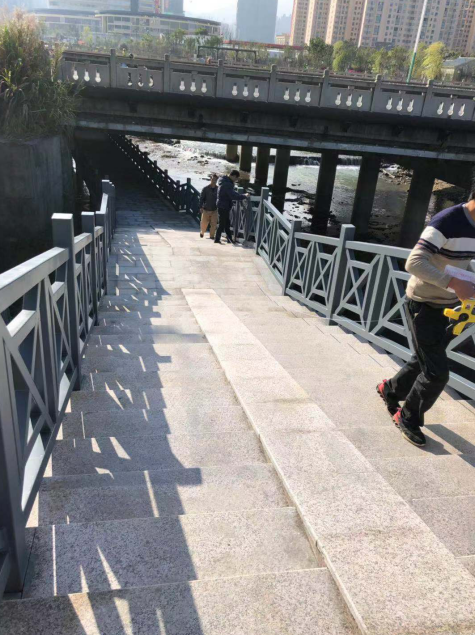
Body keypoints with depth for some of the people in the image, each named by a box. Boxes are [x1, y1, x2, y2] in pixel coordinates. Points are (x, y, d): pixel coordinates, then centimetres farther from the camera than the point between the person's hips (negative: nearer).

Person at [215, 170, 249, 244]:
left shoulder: (227, 183, 12)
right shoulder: (227, 184, -22)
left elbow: (232, 193, 19)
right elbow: (233, 196, -27)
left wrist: (242, 195, 8)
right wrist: (244, 196, -18)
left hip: (226, 207, 10)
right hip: (223, 207, -10)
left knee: (227, 224, 15)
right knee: (222, 224, 0)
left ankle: (230, 239, 24)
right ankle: (217, 239, 10)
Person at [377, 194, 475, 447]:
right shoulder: (446, 222, -23)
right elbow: (414, 263, -34)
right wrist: (454, 283, -40)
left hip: (447, 306, 8)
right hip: (423, 305, -8)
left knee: (425, 361, 20)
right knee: (437, 372, -4)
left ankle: (390, 389, 45)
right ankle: (408, 418, 18)